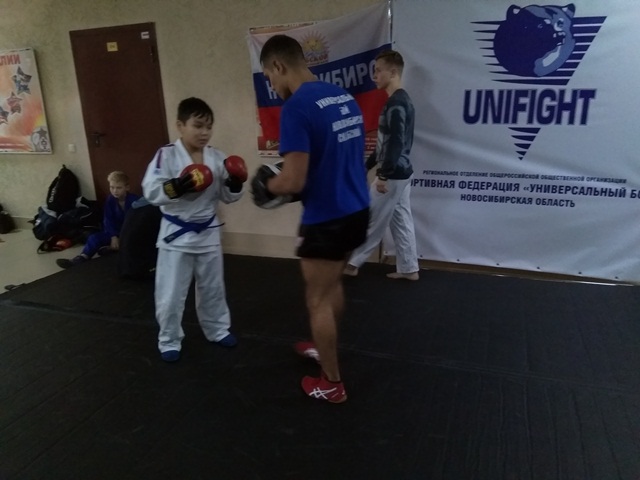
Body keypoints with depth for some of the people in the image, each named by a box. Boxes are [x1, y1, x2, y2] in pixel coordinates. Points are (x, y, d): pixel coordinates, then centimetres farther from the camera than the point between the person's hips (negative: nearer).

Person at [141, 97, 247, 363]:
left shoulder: (217, 157, -1)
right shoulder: (166, 155, -13)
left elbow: (227, 196, 3)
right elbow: (151, 191, -19)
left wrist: (235, 184, -16)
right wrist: (174, 187, -35)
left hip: (207, 232, 4)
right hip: (176, 233, -4)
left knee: (212, 287, 19)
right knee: (171, 293, 5)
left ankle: (218, 330, 39)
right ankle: (169, 341, 25)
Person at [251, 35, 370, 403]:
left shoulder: (297, 108, -19)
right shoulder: (345, 98, 6)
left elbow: (294, 181, -23)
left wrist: (265, 184, -2)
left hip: (327, 219, -8)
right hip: (357, 210, 8)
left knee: (318, 300, 10)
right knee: (333, 284, 26)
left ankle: (332, 384, 25)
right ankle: (325, 348, 47)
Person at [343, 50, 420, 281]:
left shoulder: (395, 104, -18)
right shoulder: (402, 100, 14)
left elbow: (396, 144, -25)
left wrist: (383, 175, -22)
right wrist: (367, 165, 21)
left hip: (392, 175, -10)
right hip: (402, 173, 10)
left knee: (372, 221, 2)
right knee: (401, 221, 13)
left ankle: (352, 264, 16)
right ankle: (409, 268, 21)